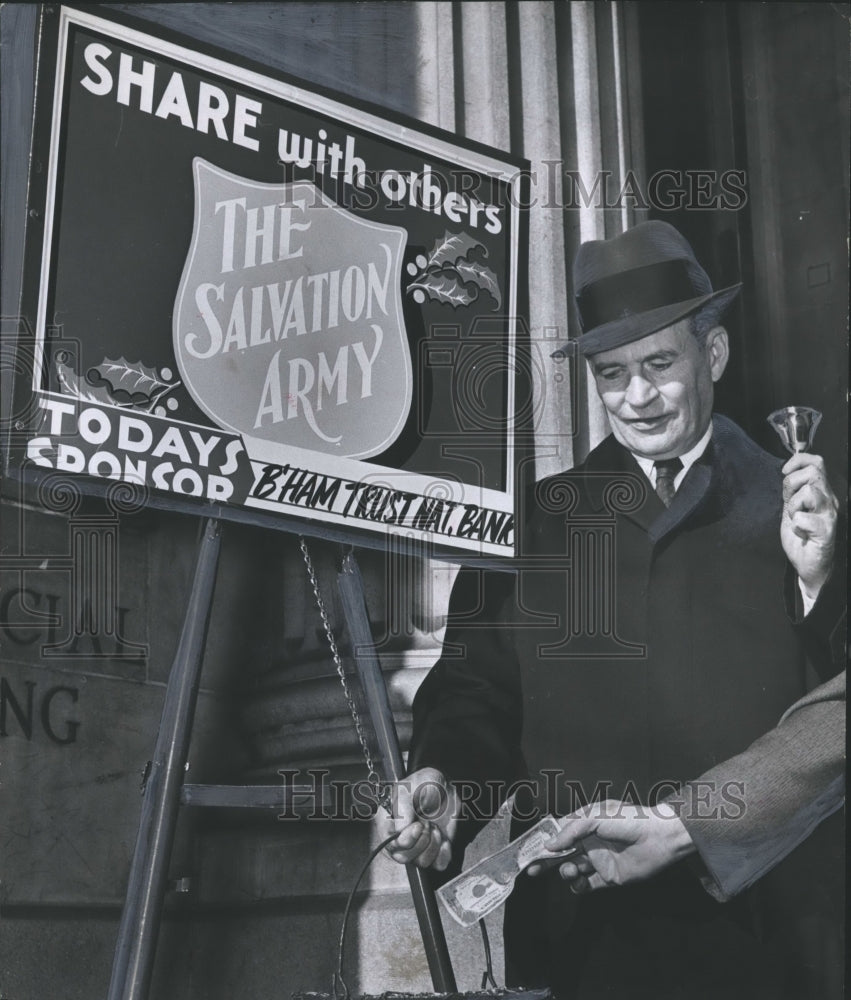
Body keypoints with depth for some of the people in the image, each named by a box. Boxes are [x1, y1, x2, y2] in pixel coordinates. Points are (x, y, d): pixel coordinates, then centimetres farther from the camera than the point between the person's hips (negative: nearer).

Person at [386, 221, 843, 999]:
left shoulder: (800, 511, 3)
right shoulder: (534, 524, 5)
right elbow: (477, 694, 5)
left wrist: (817, 580, -14)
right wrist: (447, 785, -14)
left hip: (765, 928, 0)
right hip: (579, 928, 1)